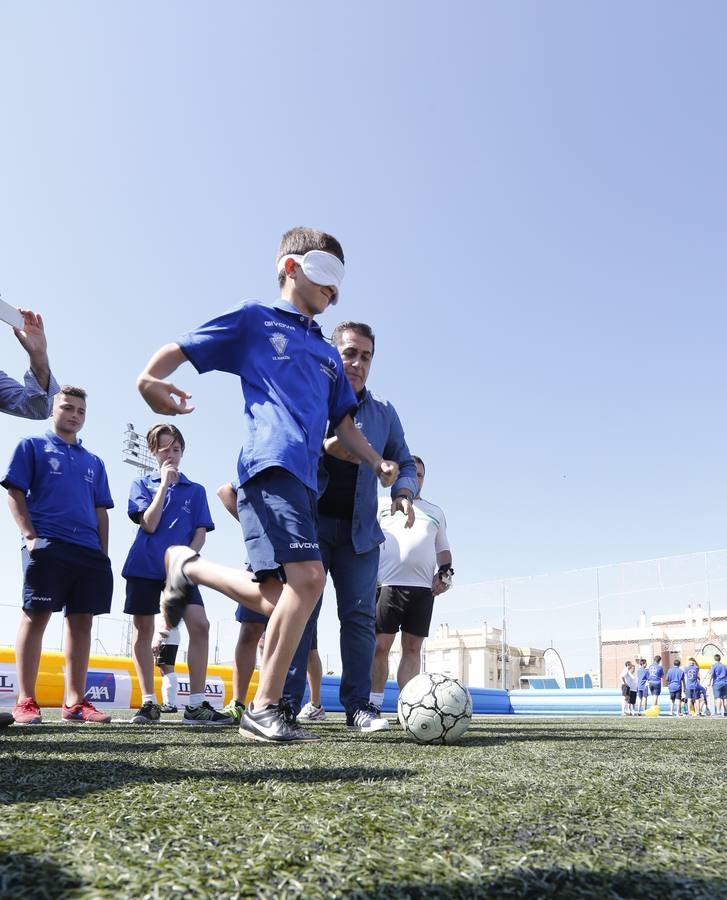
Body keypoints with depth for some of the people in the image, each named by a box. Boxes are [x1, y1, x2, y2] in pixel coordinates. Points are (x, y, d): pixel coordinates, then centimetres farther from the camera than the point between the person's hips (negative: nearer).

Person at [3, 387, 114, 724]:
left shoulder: (94, 462, 22)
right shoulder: (32, 446, 10)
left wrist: (103, 554, 11)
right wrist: (30, 535, -12)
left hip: (89, 551, 5)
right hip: (47, 546, -5)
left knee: (81, 621, 3)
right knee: (36, 616, -6)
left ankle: (75, 701, 8)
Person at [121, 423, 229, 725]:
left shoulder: (196, 490, 12)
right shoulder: (141, 484, 9)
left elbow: (200, 533, 6)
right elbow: (149, 524, -6)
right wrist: (165, 483, -7)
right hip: (145, 566, 0)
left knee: (200, 625, -14)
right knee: (143, 629, 2)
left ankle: (196, 705, -10)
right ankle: (148, 703, 12)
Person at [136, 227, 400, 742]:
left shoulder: (327, 355, 29)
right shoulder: (255, 320, 11)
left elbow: (343, 424, 27)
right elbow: (178, 351, 7)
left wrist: (378, 462, 10)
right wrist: (150, 378, -15)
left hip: (305, 479, 8)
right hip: (270, 466, -7)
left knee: (276, 600, 1)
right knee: (308, 576, -23)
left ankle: (188, 567, 25)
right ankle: (265, 709, -10)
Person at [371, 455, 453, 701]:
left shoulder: (435, 512, 26)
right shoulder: (382, 505, 15)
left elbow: (443, 549, 27)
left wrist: (445, 573, 8)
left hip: (424, 588, 3)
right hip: (387, 585, -3)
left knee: (412, 648, 2)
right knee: (380, 645, -7)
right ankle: (373, 704, 0)